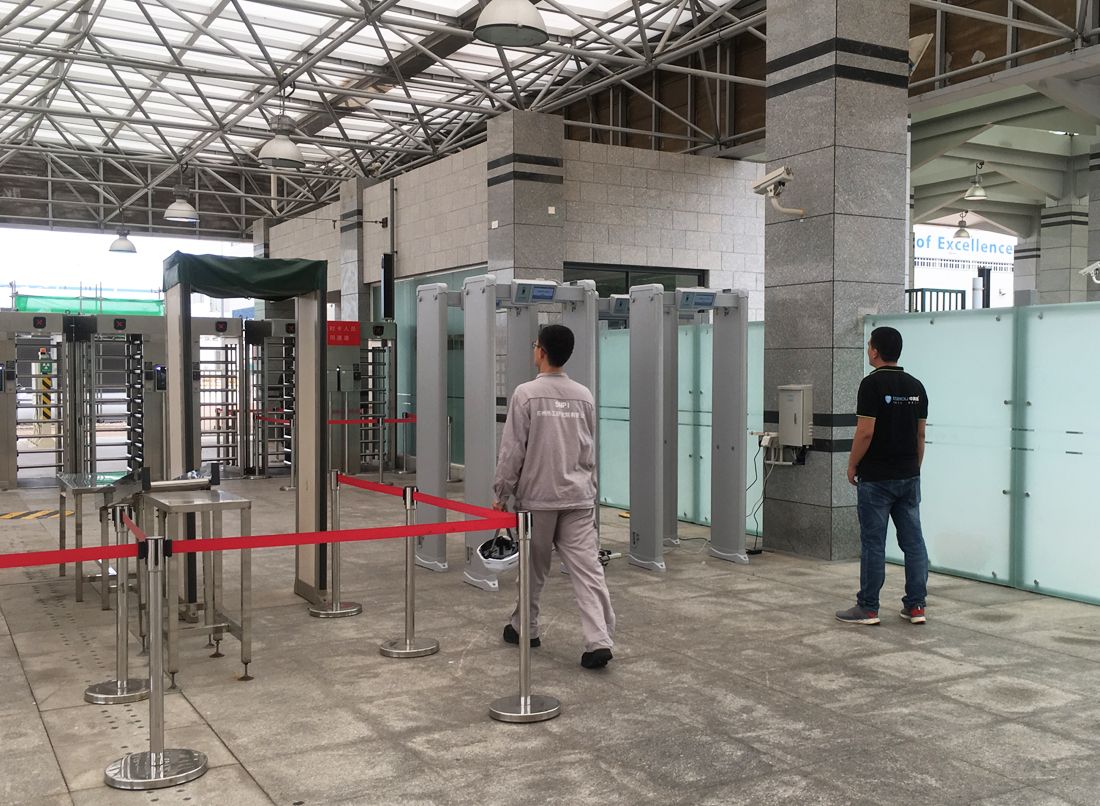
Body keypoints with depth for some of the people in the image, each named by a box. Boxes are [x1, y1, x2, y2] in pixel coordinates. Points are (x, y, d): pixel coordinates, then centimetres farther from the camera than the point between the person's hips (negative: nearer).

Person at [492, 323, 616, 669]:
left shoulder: (526, 393, -8)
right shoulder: (584, 396, 6)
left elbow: (512, 450, -8)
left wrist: (502, 493, 1)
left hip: (537, 497, -3)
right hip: (578, 497, 3)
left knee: (533, 568, 13)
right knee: (588, 568, -2)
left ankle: (524, 628, 30)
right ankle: (599, 641, -10)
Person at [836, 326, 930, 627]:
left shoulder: (872, 384, -15)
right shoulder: (916, 386, 8)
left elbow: (865, 432, -19)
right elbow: (920, 435, 11)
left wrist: (852, 466, -5)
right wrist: (913, 469, 19)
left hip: (876, 478, -7)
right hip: (909, 477, 7)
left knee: (873, 543, -1)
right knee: (913, 541, 9)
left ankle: (868, 608, 5)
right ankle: (915, 606, 12)